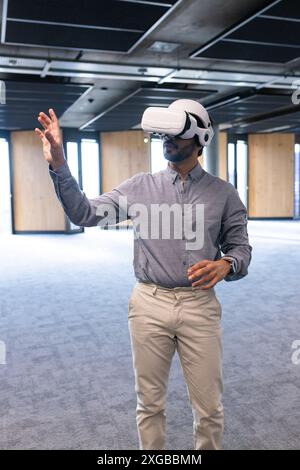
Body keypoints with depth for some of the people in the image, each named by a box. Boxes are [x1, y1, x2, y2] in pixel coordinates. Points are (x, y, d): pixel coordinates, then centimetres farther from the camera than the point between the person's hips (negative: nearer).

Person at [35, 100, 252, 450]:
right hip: (149, 304, 1)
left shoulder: (223, 193, 4)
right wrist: (58, 164, -11)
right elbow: (85, 214, 0)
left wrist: (226, 264, -18)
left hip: (200, 306, 0)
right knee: (149, 402, 15)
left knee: (208, 408, 10)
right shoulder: (140, 186, 3)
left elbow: (241, 247, 6)